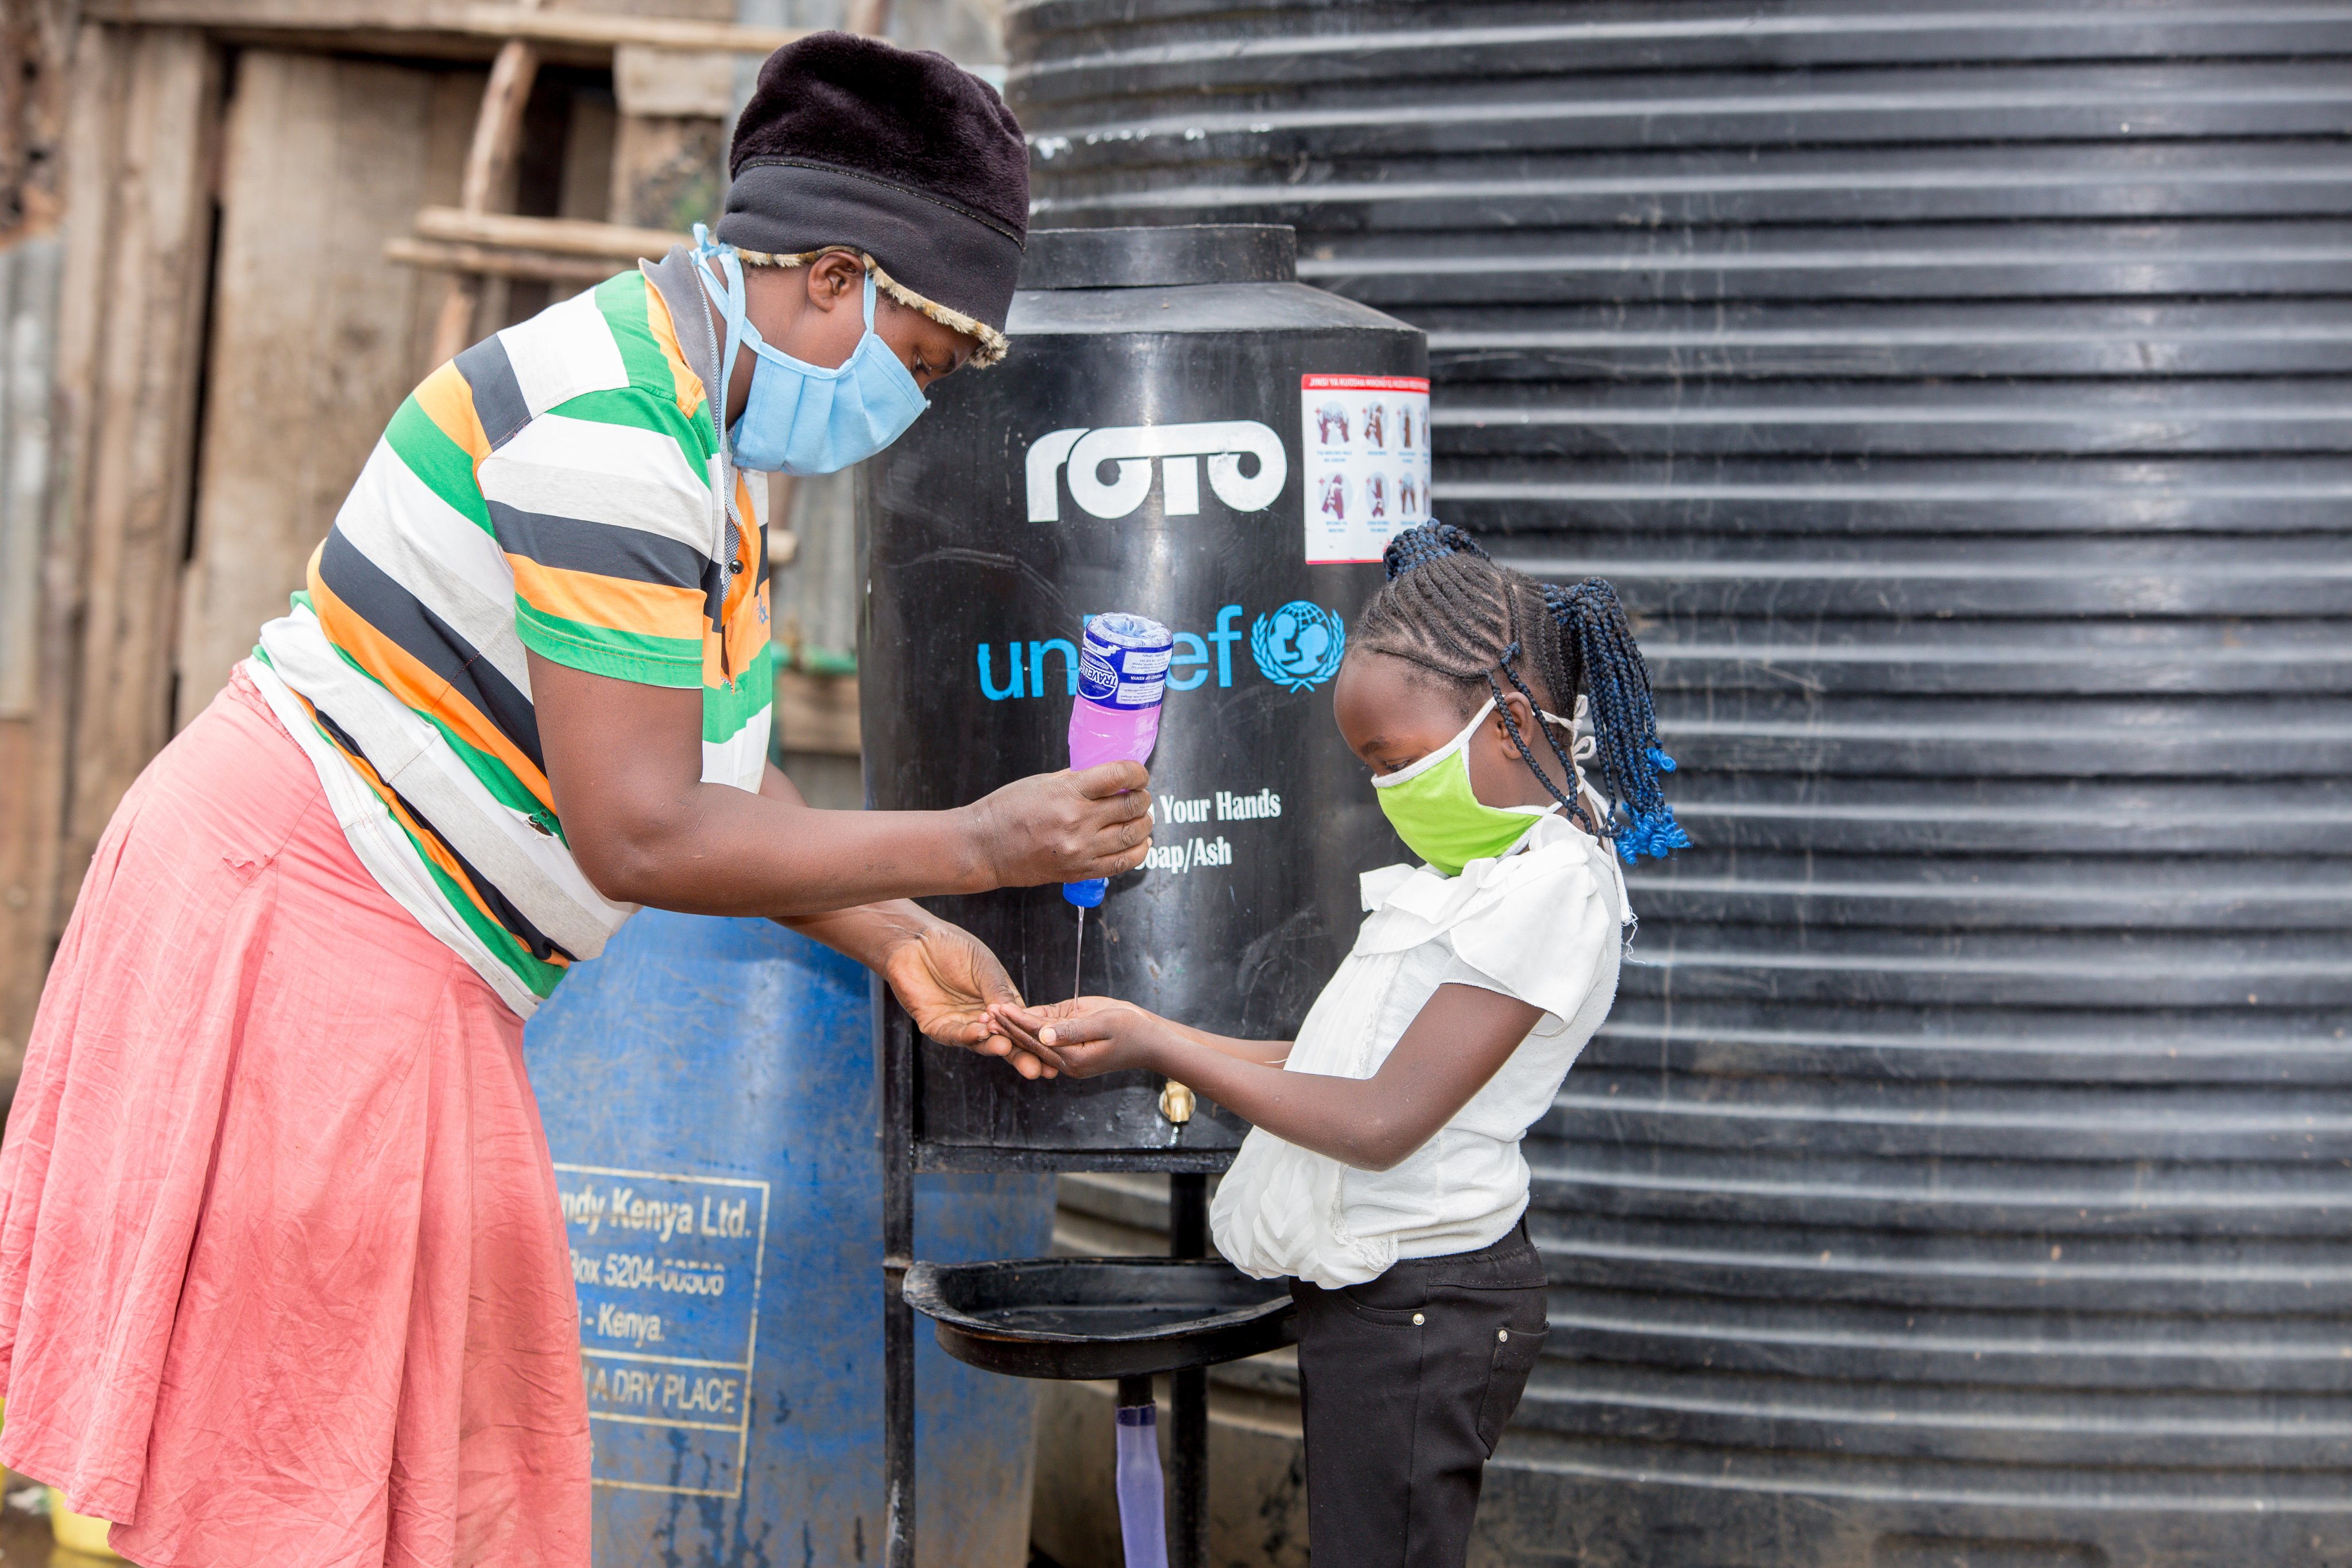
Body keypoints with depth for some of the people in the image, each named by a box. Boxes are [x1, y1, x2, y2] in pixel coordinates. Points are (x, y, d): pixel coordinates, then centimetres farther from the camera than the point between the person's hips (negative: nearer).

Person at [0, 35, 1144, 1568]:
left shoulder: (705, 416, 9)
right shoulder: (615, 432, -24)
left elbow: (709, 767, 13)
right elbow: (642, 834, -27)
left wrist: (894, 939, 5)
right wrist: (973, 846, -20)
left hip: (403, 957, 11)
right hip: (294, 912, -11)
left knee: (455, 1390, 14)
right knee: (284, 1433, -4)